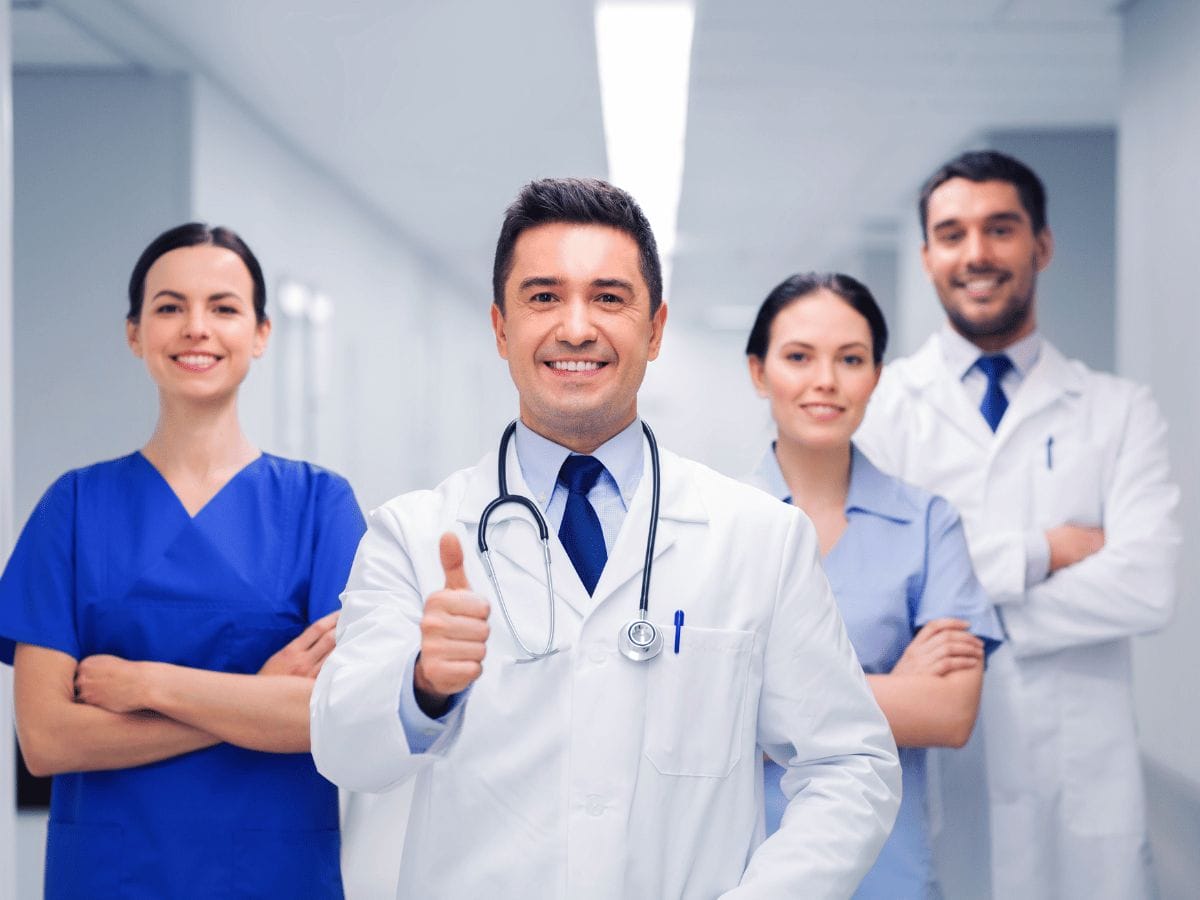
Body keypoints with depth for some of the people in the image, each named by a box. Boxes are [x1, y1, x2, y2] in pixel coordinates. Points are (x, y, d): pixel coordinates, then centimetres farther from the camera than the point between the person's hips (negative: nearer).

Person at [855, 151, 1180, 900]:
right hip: (928, 774, -1)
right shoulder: (878, 406, 3)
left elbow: (1147, 588, -9)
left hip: (1080, 781, 1)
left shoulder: (1122, 412, 5)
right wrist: (1040, 552, -11)